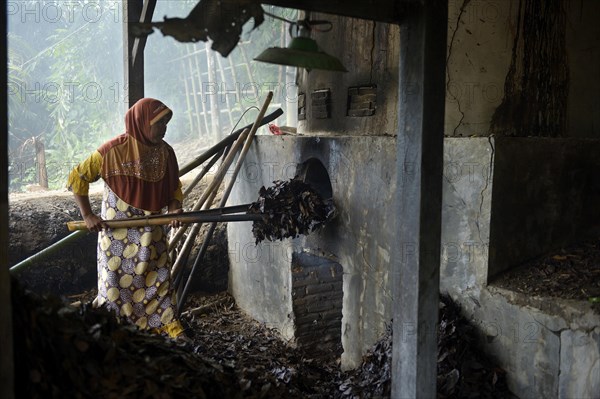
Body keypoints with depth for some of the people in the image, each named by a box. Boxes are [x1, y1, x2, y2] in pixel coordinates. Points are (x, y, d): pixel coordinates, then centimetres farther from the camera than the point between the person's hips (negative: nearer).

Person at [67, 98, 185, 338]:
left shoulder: (165, 152, -1)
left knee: (159, 278, 9)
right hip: (117, 234, -4)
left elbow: (174, 186, 11)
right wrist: (87, 215, -9)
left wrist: (175, 209, -8)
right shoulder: (113, 151, -15)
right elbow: (77, 177, -7)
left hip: (152, 233, 4)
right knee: (117, 282, 6)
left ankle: (169, 325, 22)